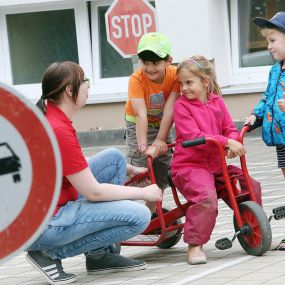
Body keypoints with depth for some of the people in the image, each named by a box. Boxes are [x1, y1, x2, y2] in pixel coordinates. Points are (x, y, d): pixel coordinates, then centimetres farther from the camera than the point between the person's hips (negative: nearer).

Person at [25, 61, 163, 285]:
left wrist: (127, 170, 15)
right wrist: (144, 193, -6)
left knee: (114, 158, 12)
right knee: (139, 216, -14)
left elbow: (77, 165, 19)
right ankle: (50, 253, -5)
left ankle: (102, 254, 13)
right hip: (43, 224, -10)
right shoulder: (59, 131, -23)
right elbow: (94, 192, -19)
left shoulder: (46, 114, 6)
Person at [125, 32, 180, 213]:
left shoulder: (174, 75, -24)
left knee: (162, 172, 3)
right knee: (138, 168, -18)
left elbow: (169, 110, -28)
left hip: (161, 123, 3)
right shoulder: (137, 79, -31)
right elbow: (141, 115, -39)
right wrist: (143, 146, -45)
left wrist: (160, 139, -33)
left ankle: (152, 212, 19)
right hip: (138, 125, -3)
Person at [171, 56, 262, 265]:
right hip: (189, 165, -6)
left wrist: (233, 141, -16)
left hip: (216, 164, 6)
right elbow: (193, 136, -19)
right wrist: (226, 142, -25)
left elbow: (230, 128, 10)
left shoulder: (217, 102, 10)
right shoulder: (182, 106, -8)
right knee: (207, 198, -33)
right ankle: (194, 246, -25)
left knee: (252, 186, 2)